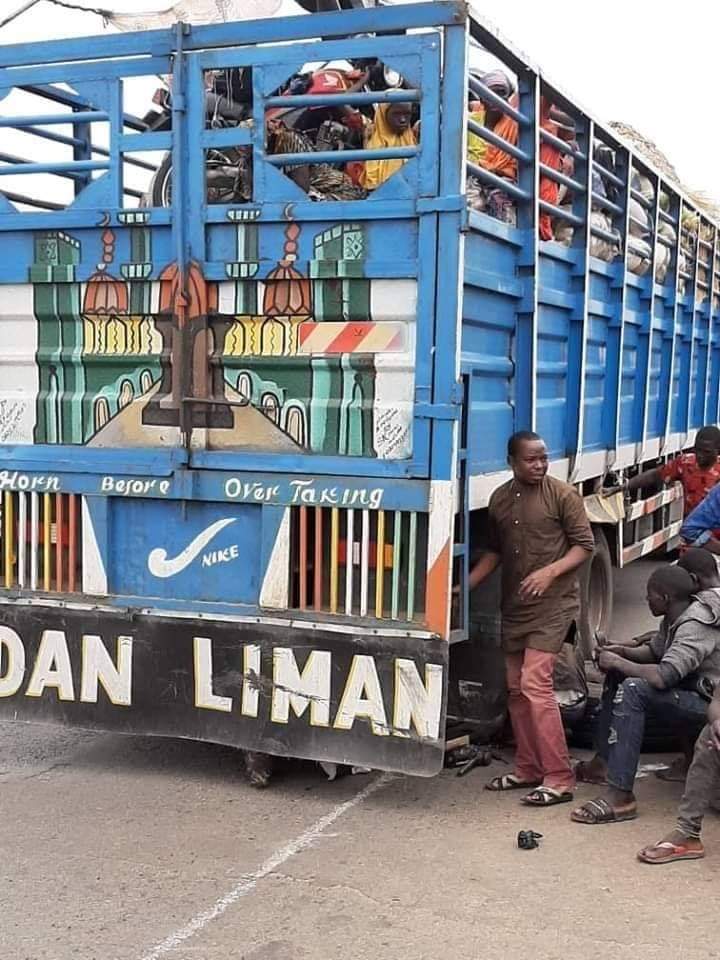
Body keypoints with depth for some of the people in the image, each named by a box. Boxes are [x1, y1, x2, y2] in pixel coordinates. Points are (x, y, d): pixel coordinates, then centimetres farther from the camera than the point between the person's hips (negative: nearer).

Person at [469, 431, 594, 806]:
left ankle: (559, 779, -8)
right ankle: (528, 769, 23)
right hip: (514, 607, 7)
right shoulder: (499, 499, 9)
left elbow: (584, 545, -7)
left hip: (553, 605, -6)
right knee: (516, 689, 10)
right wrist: (464, 586, 11)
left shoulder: (562, 494, -8)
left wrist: (550, 572, -22)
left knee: (535, 683, -14)